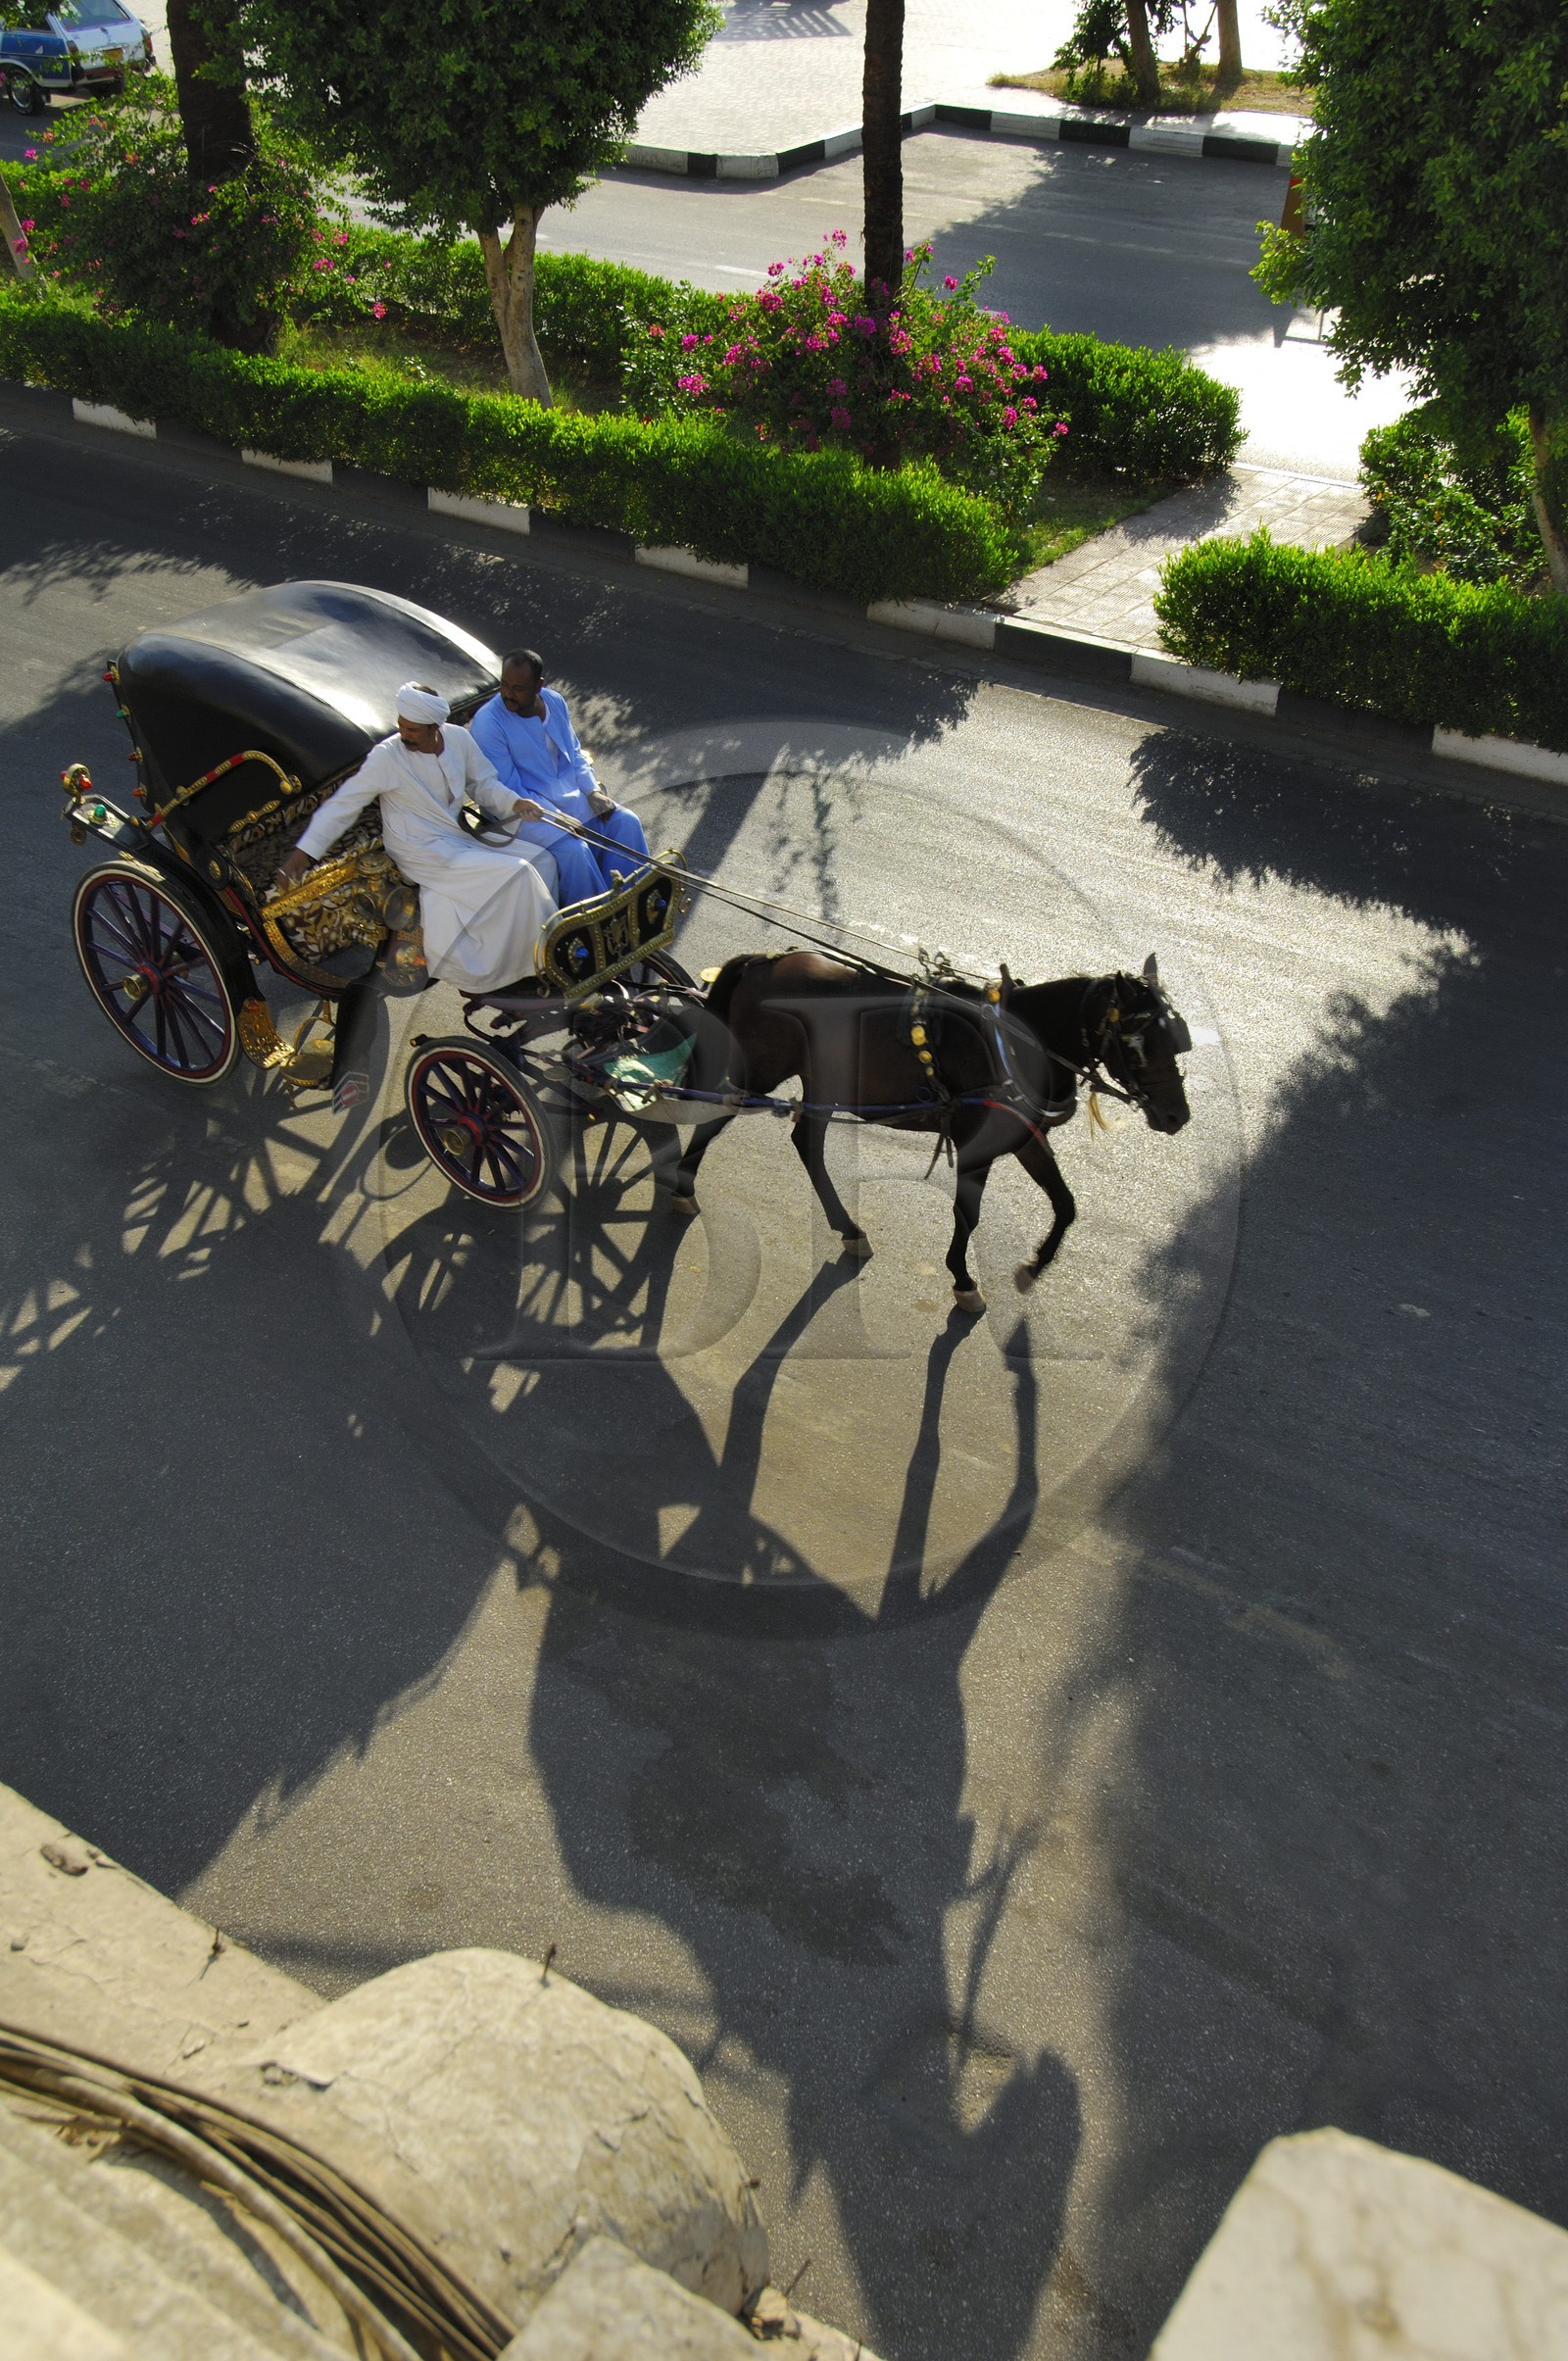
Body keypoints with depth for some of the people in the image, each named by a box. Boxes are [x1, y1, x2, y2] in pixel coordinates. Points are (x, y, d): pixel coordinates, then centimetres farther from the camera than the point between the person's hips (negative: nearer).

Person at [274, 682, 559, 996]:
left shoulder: (458, 738, -2)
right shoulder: (387, 756, -17)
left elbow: (483, 784, 10)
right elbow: (343, 805, -13)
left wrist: (514, 803, -10)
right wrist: (303, 852, -16)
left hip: (462, 836, 7)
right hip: (425, 854, -7)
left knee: (542, 860, -6)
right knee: (516, 873, -23)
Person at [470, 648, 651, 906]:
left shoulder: (554, 701, 1)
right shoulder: (487, 722, -18)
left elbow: (575, 753, 13)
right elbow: (506, 789, -18)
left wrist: (593, 791, -5)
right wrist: (553, 815, -26)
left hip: (572, 794, 7)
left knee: (626, 821, -10)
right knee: (573, 849, -30)